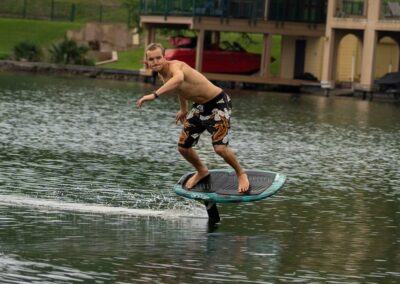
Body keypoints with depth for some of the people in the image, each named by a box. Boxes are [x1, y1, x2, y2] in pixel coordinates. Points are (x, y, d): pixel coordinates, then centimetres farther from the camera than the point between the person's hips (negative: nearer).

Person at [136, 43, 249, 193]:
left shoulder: (175, 66, -30)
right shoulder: (162, 74, -1)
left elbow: (179, 79, -57)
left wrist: (154, 95, -64)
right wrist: (183, 109, 33)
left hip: (218, 104, -9)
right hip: (199, 107, 9)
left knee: (220, 148, -19)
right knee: (183, 147, 8)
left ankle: (241, 174, 9)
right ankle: (201, 171, 38)